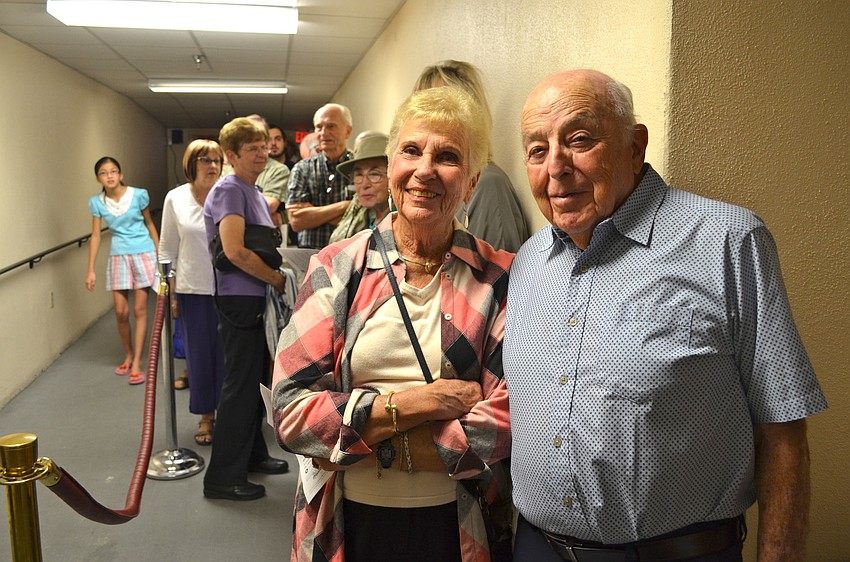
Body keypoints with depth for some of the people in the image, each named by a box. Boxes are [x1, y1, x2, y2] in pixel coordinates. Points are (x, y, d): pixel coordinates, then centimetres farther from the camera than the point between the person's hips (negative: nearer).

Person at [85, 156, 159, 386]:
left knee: (140, 309, -1)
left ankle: (136, 364, 3)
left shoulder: (138, 195, -7)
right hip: (118, 257, 2)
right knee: (121, 312, 4)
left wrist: (160, 253, 6)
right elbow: (95, 236, 2)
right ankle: (128, 356, 26)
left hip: (143, 254, -2)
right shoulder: (97, 202, -2)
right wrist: (90, 270, -1)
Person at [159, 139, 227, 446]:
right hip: (192, 290, 1)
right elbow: (167, 248, 6)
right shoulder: (175, 199, 2)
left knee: (226, 352, 4)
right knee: (198, 353, 7)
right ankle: (206, 416, 22)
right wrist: (169, 293, 2)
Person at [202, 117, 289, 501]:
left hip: (257, 297, 9)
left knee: (256, 380, 18)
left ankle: (252, 455, 33)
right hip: (239, 299, -9)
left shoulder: (254, 192, 16)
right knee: (240, 386, -3)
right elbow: (235, 251, -26)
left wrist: (276, 277, 7)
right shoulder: (229, 190, -14)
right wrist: (279, 279, -16)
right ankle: (223, 478, 8)